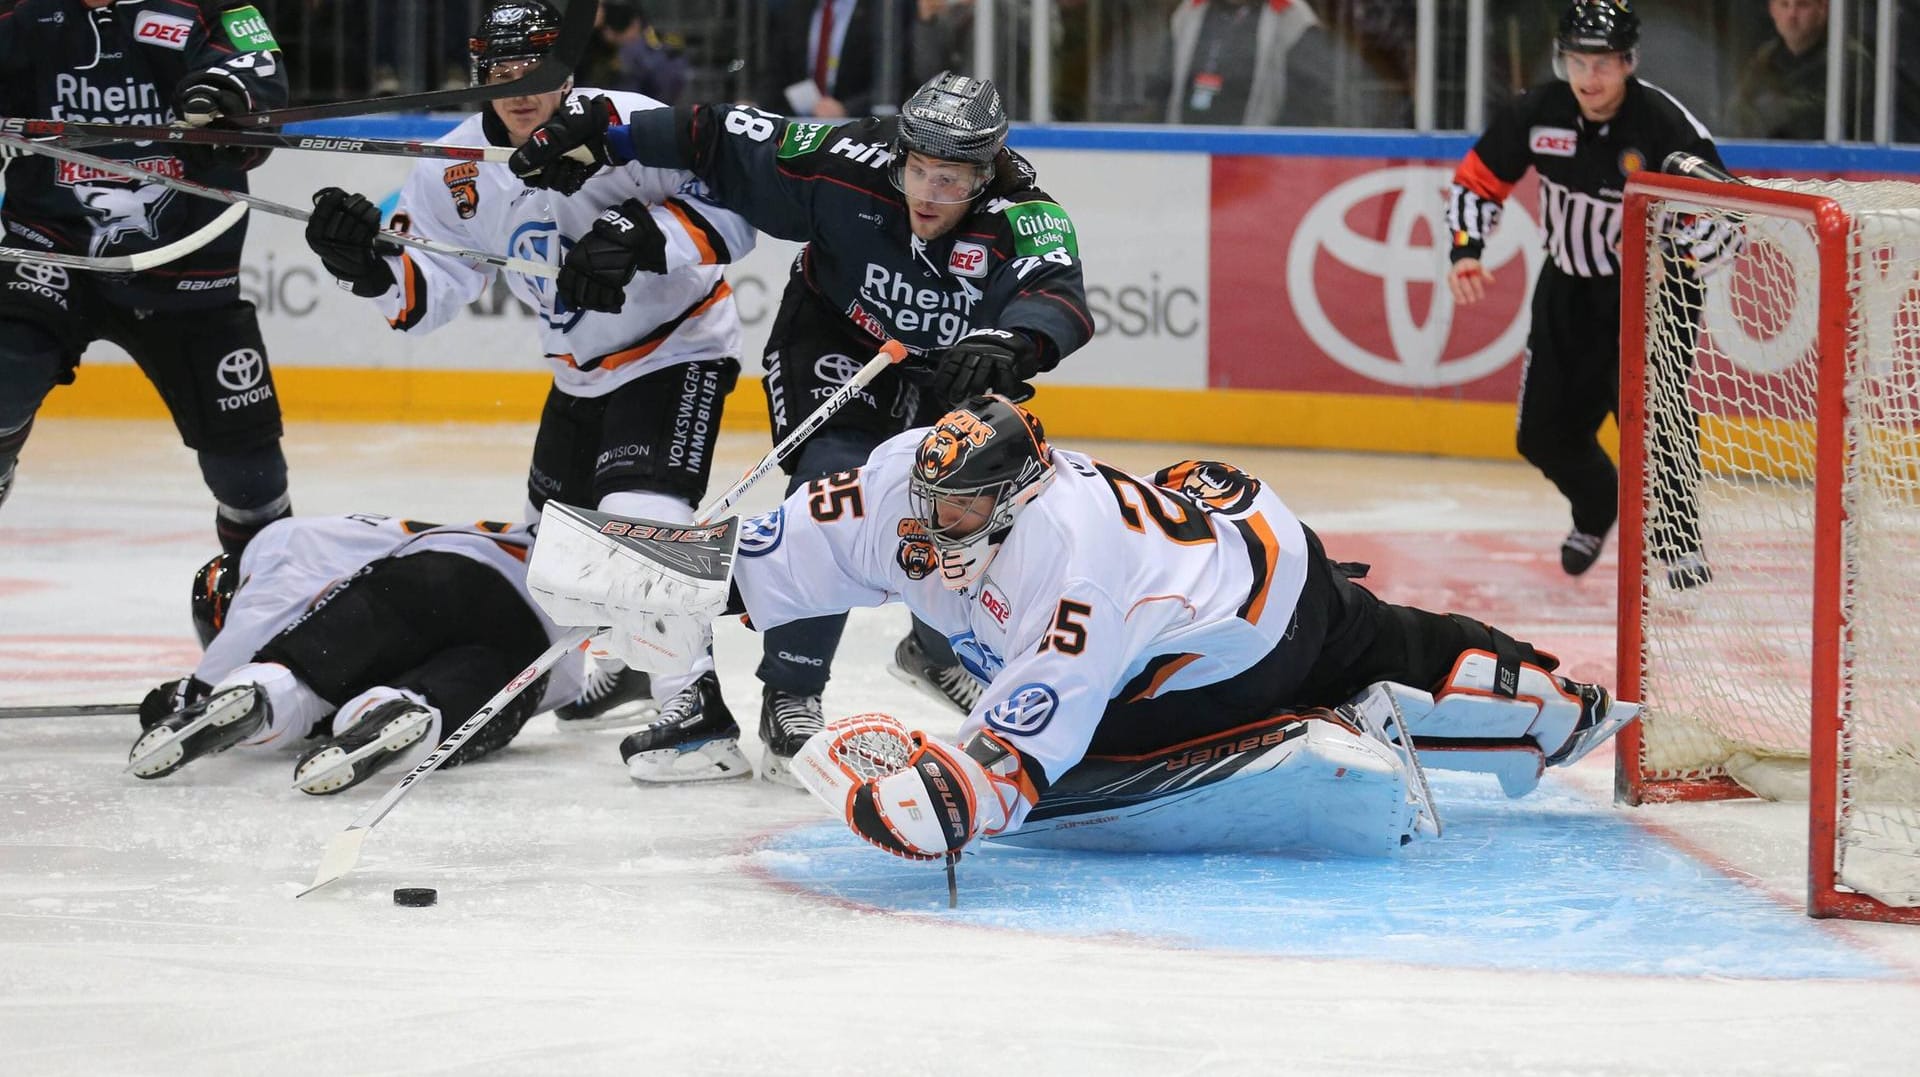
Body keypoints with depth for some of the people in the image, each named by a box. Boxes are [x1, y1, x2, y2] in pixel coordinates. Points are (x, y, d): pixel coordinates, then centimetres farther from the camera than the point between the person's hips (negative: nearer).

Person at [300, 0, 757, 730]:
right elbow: (428, 292, -4)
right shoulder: (459, 168, -6)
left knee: (641, 518, -26)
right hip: (581, 370, 8)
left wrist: (641, 237, -41)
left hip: (677, 348, -8)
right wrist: (370, 263, -24)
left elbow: (734, 215, -27)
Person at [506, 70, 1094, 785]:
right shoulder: (850, 169, -31)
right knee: (833, 490, -25)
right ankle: (790, 698, -18)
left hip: (945, 375, 3)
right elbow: (726, 143, -22)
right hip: (831, 344, -3)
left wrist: (1006, 345, -71)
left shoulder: (1021, 217, -31)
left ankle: (938, 649, 31)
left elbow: (1058, 298, -50)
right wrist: (594, 134, -22)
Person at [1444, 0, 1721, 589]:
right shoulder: (1537, 114, -14)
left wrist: (1679, 254, -40)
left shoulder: (1663, 122, -25)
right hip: (1570, 286, 5)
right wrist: (1466, 251, -14)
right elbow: (1477, 180, 1)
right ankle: (1597, 507, 41)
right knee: (1545, 433, 8)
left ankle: (1682, 541, -14)